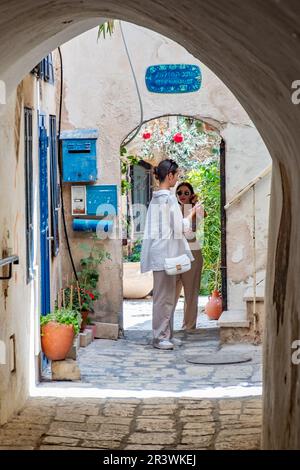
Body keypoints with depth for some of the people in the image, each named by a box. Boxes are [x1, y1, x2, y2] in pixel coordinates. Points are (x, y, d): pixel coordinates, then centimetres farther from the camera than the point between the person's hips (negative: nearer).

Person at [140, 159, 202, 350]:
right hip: (166, 250, -10)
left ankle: (166, 334, 17)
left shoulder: (156, 197, 14)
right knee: (164, 295, -6)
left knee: (167, 294, 13)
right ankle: (161, 336, -2)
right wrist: (192, 213, 3)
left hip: (159, 251, 10)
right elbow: (180, 227, -12)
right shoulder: (169, 198, -14)